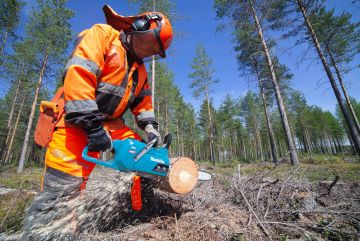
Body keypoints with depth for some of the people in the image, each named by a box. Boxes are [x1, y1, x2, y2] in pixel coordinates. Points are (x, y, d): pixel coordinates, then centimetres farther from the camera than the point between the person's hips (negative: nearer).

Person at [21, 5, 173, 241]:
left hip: (111, 124, 8)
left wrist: (150, 128, -2)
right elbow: (78, 75, -19)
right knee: (62, 188, -12)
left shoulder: (140, 70, 17)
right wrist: (92, 126, -24)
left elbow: (143, 102, 15)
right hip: (76, 120, -7)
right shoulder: (102, 35, -4)